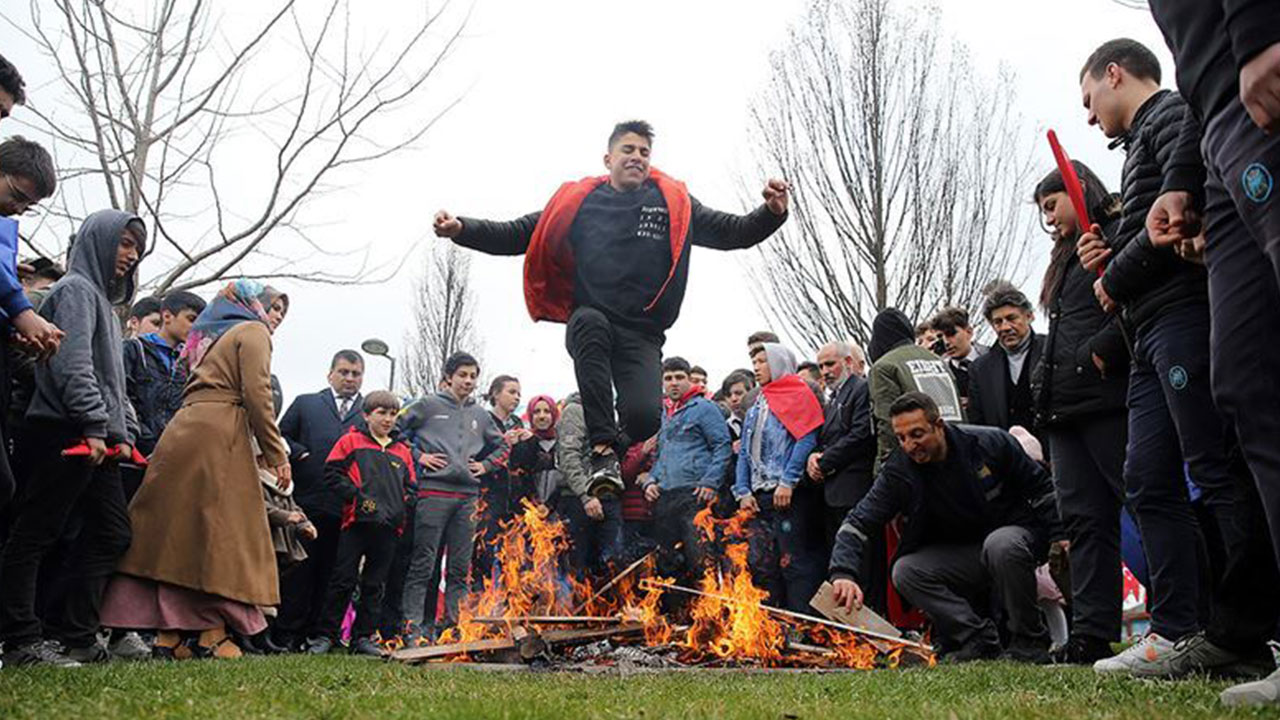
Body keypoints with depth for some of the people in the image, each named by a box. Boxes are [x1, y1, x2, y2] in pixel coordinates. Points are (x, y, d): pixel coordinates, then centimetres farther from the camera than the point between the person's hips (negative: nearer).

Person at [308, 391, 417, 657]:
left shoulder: (402, 452, 17)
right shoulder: (351, 441, 6)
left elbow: (411, 487, 20)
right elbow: (332, 472, -2)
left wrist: (403, 507, 1)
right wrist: (356, 496, -11)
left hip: (389, 527, 4)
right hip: (357, 523, -4)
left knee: (375, 585, 8)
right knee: (343, 580, -2)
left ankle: (363, 637, 15)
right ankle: (326, 635, 7)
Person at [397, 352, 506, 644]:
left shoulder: (480, 415, 17)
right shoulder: (429, 406, 4)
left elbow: (501, 446, 28)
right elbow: (397, 430, 3)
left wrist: (485, 465, 13)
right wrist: (417, 456, -5)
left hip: (468, 496, 5)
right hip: (433, 492, -5)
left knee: (460, 567, 6)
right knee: (423, 563, -5)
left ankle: (454, 626, 12)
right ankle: (413, 626, -2)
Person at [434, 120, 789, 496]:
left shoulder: (675, 203, 10)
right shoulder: (578, 201, 9)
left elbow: (733, 232, 8)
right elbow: (518, 235, 9)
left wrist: (772, 212, -11)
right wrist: (462, 228, -5)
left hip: (642, 335, 0)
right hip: (589, 324, 0)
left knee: (645, 416, -25)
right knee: (589, 320, -38)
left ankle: (616, 444, 16)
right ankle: (602, 450, -30)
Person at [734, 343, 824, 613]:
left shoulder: (798, 395, 0)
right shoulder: (756, 406, 23)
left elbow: (806, 440, -12)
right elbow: (745, 451, 20)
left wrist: (788, 482, -19)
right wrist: (743, 491, 7)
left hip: (789, 496, -8)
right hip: (759, 497, 8)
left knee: (794, 562, -7)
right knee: (761, 562, 8)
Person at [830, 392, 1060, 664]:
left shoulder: (991, 443, -16)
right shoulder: (898, 471, -13)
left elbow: (1041, 488, -4)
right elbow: (858, 522, -19)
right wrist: (843, 574, -35)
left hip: (1016, 535, -3)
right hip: (961, 556, 3)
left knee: (1001, 544, -37)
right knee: (905, 571, -21)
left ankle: (1030, 642, -18)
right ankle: (980, 639, -14)